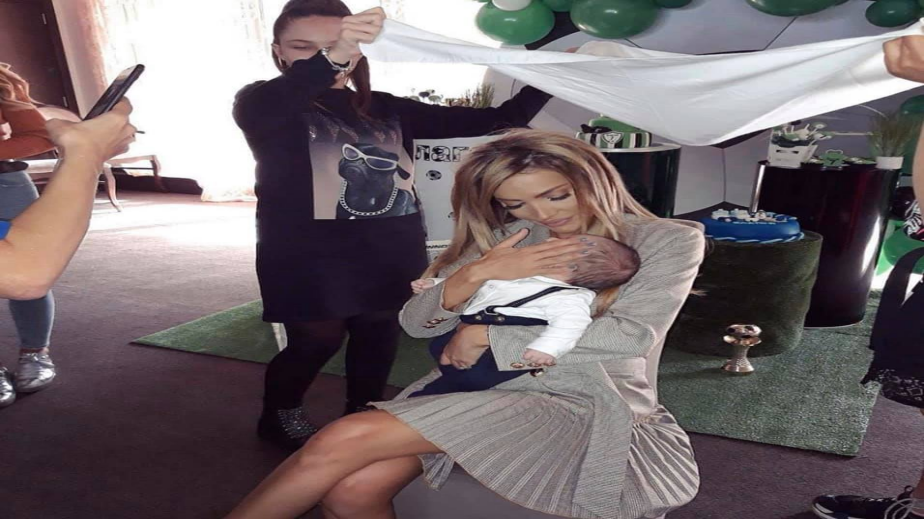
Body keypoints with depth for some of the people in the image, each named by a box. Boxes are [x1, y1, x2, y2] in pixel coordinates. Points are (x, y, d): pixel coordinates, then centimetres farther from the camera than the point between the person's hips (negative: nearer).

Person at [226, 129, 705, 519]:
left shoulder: (668, 240, 3)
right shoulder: (506, 238, 12)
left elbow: (633, 335, -14)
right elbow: (416, 323, 7)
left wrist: (484, 335, -10)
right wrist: (477, 273, -15)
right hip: (484, 389, 5)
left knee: (347, 440, -21)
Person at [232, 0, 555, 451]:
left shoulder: (387, 109, 8)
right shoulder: (263, 104, -2)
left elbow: (495, 120, 7)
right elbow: (253, 112, -30)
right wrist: (328, 59, -46)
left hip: (390, 252, 4)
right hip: (307, 254, -4)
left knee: (379, 336, 10)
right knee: (318, 339, 0)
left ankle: (362, 415, 35)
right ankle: (278, 415, 30)